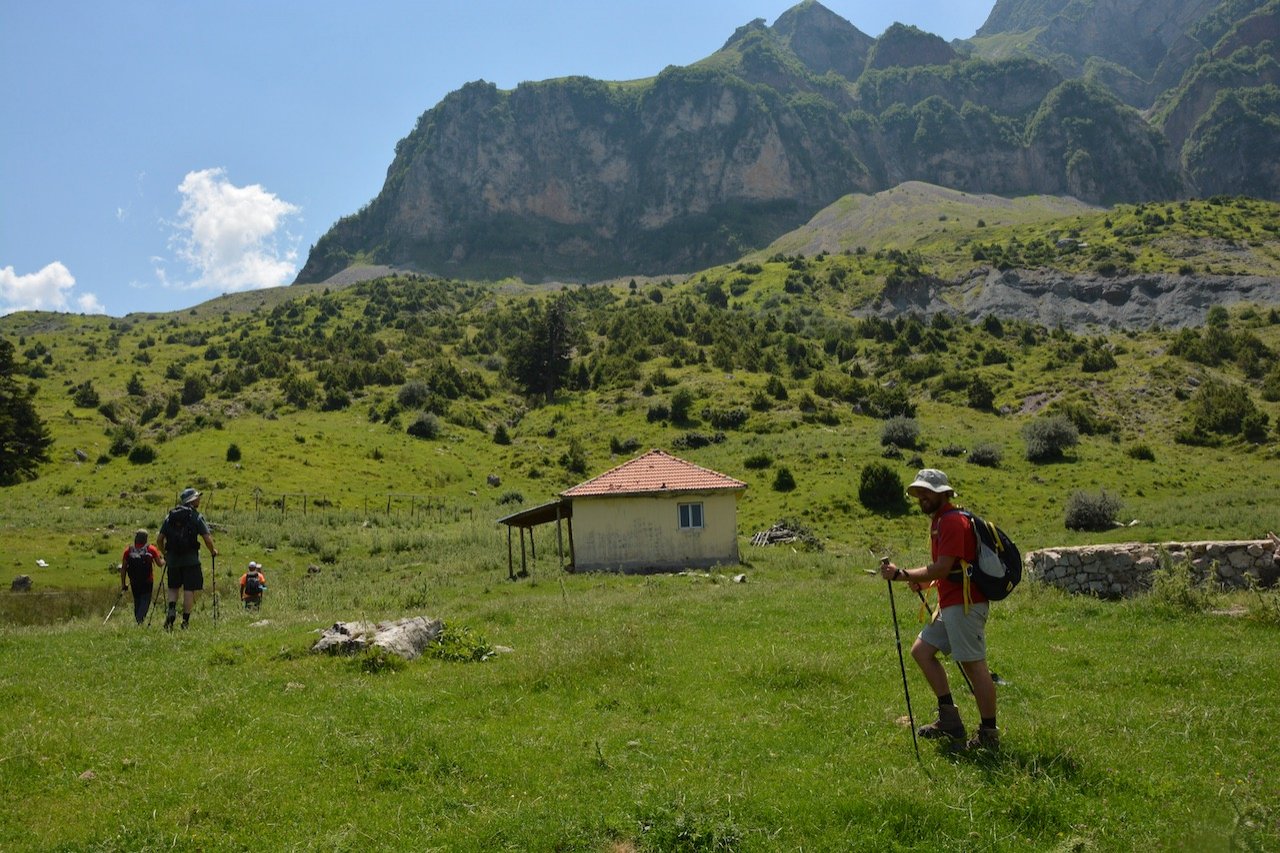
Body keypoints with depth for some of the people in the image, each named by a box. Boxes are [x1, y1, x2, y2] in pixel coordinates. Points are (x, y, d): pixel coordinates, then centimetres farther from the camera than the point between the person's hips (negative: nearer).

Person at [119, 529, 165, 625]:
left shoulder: (128, 551, 3)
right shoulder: (151, 549, -4)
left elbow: (123, 569, 3)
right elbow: (160, 564, 1)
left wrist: (123, 584, 9)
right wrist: (164, 560, 24)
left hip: (134, 582, 3)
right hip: (147, 581, -3)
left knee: (137, 602, 15)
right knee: (145, 601, -2)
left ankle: (137, 621, 17)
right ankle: (140, 619, -22)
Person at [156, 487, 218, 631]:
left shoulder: (170, 516, 9)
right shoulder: (196, 516, -4)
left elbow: (159, 540, 10)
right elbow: (207, 539, -10)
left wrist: (165, 553, 27)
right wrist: (213, 551, 9)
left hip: (173, 559, 4)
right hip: (191, 559, -4)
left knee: (173, 587, 19)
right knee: (189, 590, 2)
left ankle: (171, 611, -4)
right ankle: (185, 621, 2)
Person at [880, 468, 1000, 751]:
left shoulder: (953, 521, -15)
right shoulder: (939, 521, 17)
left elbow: (941, 569, -22)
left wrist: (901, 574, -17)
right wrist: (924, 581, 8)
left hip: (964, 603, -11)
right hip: (950, 604, 11)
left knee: (974, 664, -6)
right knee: (921, 650, 10)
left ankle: (989, 734, 2)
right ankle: (949, 719, 12)